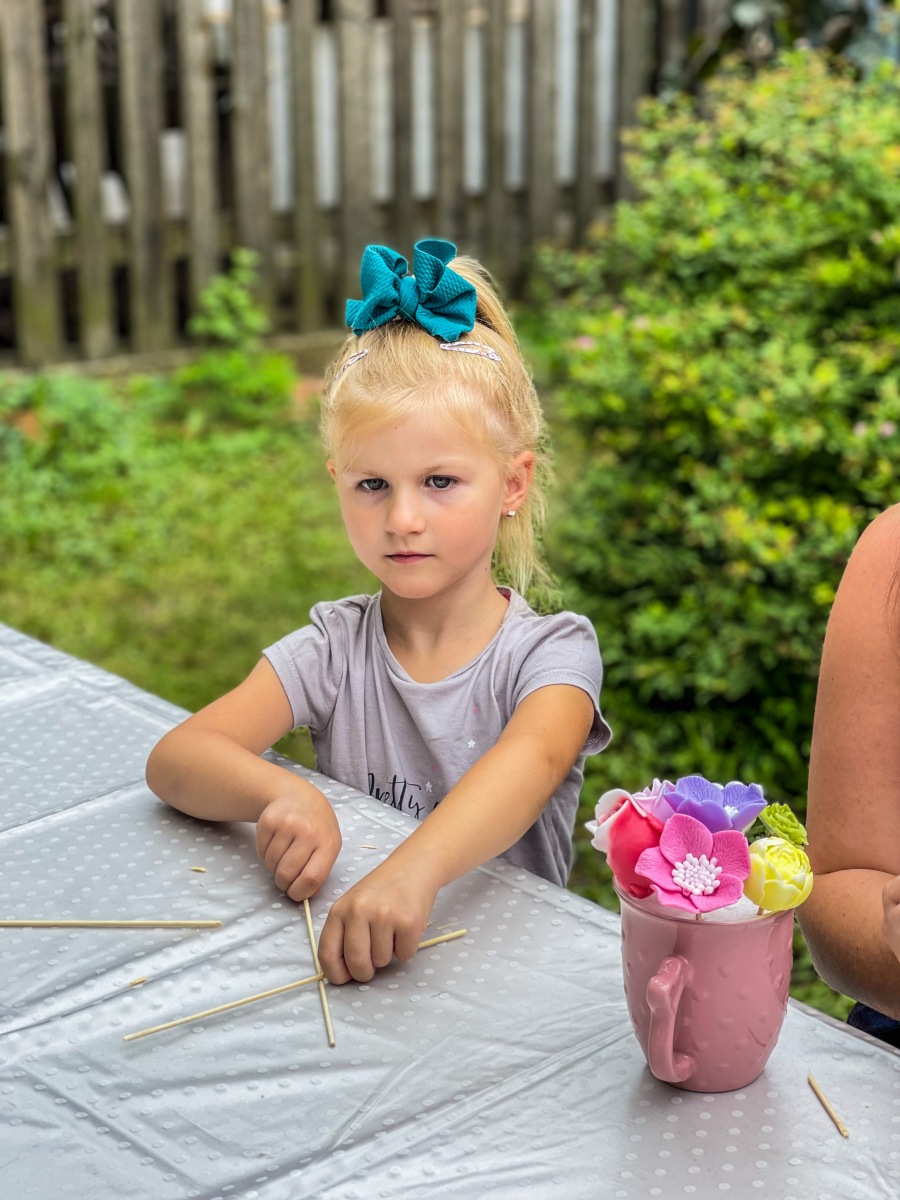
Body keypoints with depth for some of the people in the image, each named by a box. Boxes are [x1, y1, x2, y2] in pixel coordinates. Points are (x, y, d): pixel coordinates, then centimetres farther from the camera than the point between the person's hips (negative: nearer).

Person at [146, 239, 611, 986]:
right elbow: (175, 758, -9)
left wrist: (413, 870, -48)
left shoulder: (551, 652, -7)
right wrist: (281, 795, -31)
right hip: (343, 956, 2)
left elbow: (532, 759, -29)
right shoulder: (335, 648, 2)